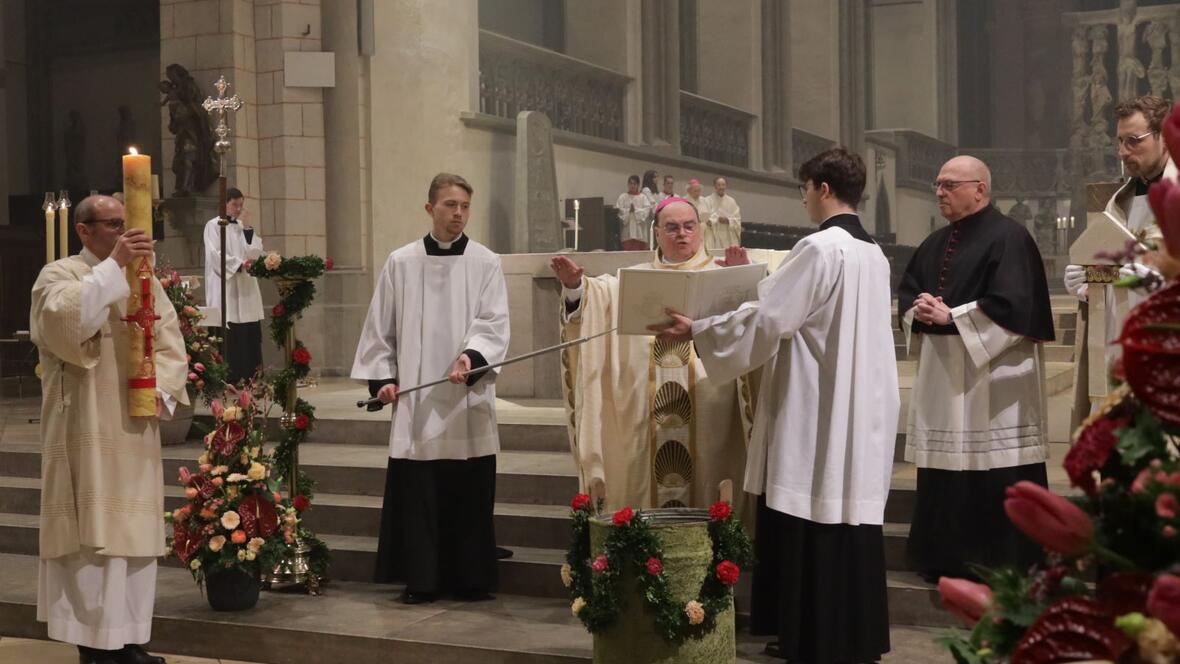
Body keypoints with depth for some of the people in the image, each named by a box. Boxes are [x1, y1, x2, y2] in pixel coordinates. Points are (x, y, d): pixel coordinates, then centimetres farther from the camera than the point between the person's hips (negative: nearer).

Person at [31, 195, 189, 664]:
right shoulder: (59, 275, -3)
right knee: (92, 533, -6)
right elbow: (65, 321, -25)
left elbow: (171, 343, 10)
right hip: (86, 431, -5)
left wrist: (161, 390, -8)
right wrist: (113, 264, -25)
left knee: (134, 532, 7)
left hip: (134, 429, 6)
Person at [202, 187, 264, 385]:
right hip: (225, 289, -6)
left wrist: (247, 227, 1)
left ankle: (249, 382, 4)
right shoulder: (214, 225, 0)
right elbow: (216, 256, -10)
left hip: (246, 290, 6)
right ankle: (229, 383, -8)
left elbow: (256, 252, 7)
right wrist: (240, 264, -16)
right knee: (230, 339, -10)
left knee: (250, 337, 1)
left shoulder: (243, 226, 18)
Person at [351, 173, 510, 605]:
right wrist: (383, 377, 2)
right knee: (417, 491, 2)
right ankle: (421, 578, 12)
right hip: (415, 398, 1)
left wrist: (471, 356, -23)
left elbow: (494, 323, -6)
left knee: (469, 493, 4)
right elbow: (380, 327, 9)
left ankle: (470, 578, 15)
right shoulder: (400, 263, 5)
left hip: (468, 399, 0)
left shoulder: (486, 263, 2)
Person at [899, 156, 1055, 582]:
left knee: (994, 481, -5)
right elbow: (907, 292, 15)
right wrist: (919, 312, -8)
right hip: (942, 375, 8)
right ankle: (947, 561, 19)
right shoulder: (936, 244, 16)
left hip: (992, 381, -8)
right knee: (945, 474, 10)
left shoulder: (1008, 238, -9)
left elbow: (1012, 305, -19)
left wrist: (950, 316, -18)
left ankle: (1001, 568, 4)